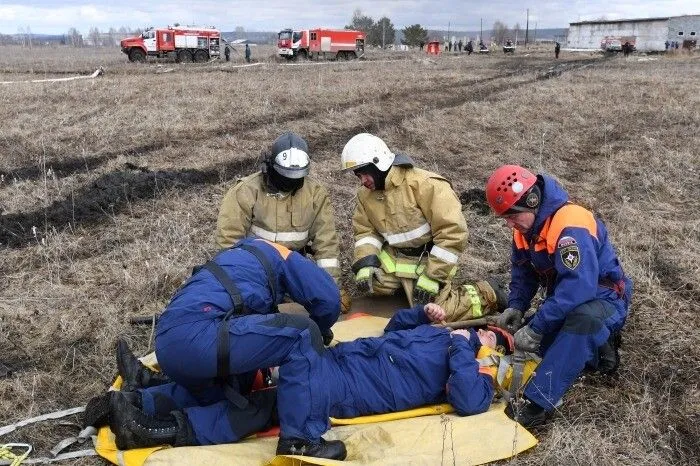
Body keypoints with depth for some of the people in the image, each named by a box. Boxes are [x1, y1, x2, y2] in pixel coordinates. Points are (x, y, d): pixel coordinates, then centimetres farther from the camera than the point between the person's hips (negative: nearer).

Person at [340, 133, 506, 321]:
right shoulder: (366, 194, -1)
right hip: (394, 257, 7)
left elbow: (452, 231, -27)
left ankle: (487, 295, 5)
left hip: (429, 259, -7)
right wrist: (365, 264, -11)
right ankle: (406, 283, 20)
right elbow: (365, 231, 8)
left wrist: (431, 276, -25)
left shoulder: (424, 184, -25)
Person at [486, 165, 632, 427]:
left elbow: (579, 288, -39)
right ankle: (598, 343, 9)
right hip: (566, 301, 9)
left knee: (584, 319, -40)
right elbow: (523, 271, 6)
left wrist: (536, 328, -36)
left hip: (603, 299, -9)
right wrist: (516, 306, -12)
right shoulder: (525, 227, -4)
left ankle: (539, 402, -38)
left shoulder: (571, 227, -31)